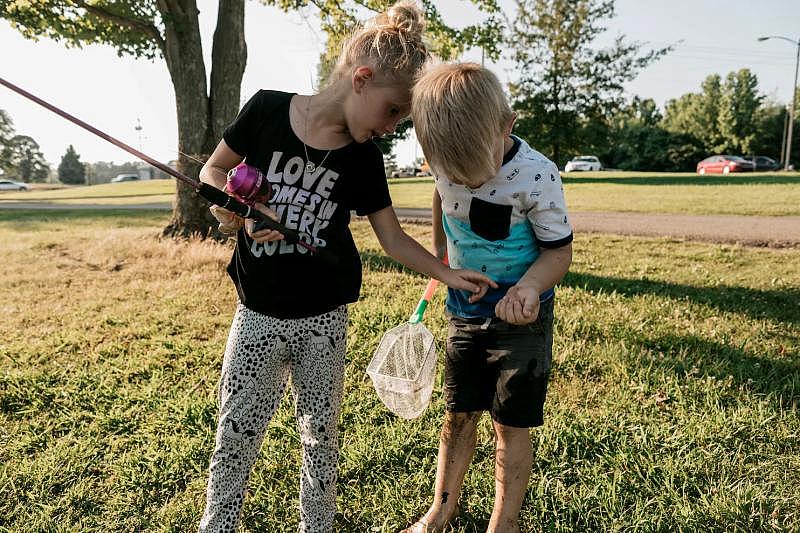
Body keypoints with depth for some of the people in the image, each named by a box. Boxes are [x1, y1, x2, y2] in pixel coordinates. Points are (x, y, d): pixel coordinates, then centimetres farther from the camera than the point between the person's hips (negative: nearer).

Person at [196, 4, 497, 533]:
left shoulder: (364, 157, -5)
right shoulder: (267, 109, -9)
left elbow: (393, 237, 1)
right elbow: (214, 170, 4)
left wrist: (448, 274, -9)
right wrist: (229, 207, -16)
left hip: (323, 318, 2)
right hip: (258, 313, -1)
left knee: (321, 434, 15)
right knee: (236, 431, 8)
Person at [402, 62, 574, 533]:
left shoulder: (536, 176, -26)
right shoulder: (446, 159, -12)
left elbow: (560, 249, -15)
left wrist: (530, 285, -35)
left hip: (520, 317, -4)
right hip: (465, 310, 4)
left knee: (511, 423, 6)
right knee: (458, 414, 15)